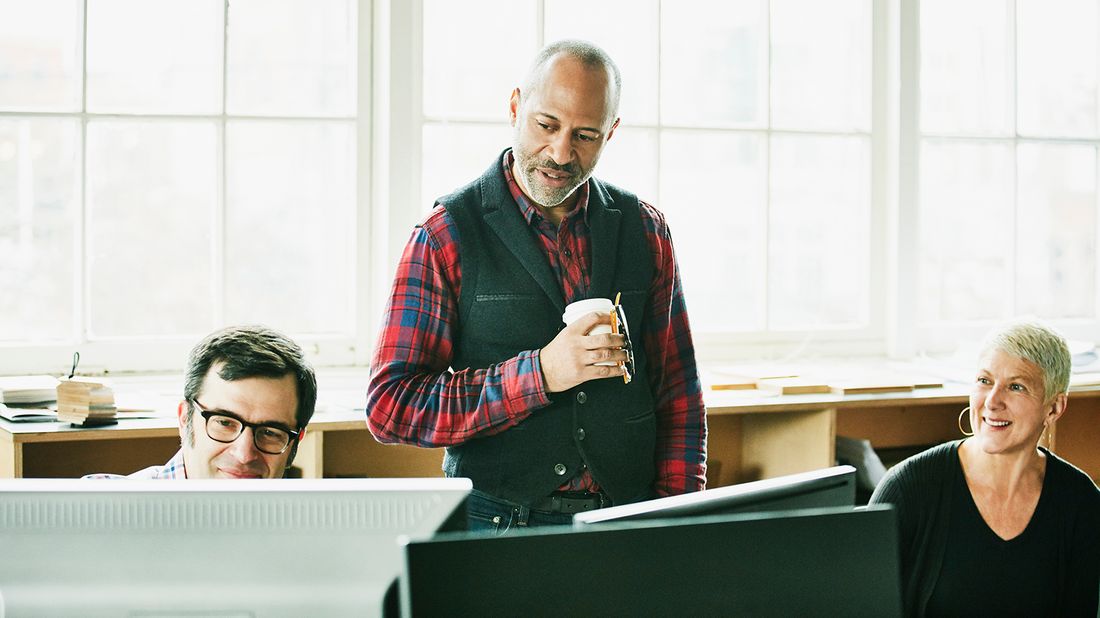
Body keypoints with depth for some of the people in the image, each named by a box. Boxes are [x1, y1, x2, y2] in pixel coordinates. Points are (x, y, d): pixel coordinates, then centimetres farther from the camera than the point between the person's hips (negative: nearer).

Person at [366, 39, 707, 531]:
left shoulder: (645, 230, 9)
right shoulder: (445, 236, -3)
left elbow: (678, 396, 14)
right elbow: (389, 408, -8)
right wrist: (540, 373, -16)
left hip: (626, 525, 3)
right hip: (500, 523, -3)